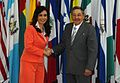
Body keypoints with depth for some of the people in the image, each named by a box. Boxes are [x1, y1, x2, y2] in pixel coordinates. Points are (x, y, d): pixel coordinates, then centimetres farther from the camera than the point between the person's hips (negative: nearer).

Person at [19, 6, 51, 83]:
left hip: (40, 63, 7)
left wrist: (46, 51, 3)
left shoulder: (46, 30, 14)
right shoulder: (30, 28, -9)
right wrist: (43, 52, -10)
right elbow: (28, 47, -14)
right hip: (29, 62, -7)